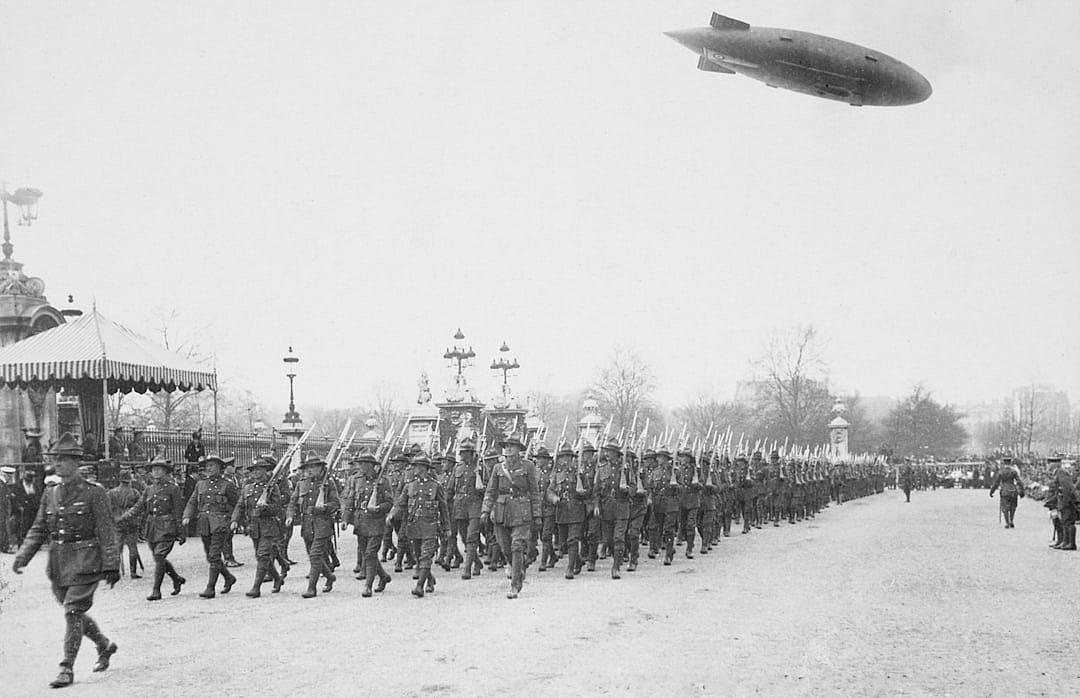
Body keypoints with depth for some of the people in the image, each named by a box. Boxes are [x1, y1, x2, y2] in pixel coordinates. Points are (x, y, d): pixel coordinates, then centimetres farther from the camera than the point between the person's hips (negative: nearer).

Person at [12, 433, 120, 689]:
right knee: (75, 612, 14)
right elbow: (38, 530, 12)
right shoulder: (50, 495, 9)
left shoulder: (93, 494, -7)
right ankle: (105, 646, 37)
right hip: (58, 565, 6)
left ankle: (67, 669, -3)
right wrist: (22, 557, -1)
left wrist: (112, 565, -13)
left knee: (73, 612, -10)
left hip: (84, 563, -6)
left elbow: (106, 533, -9)